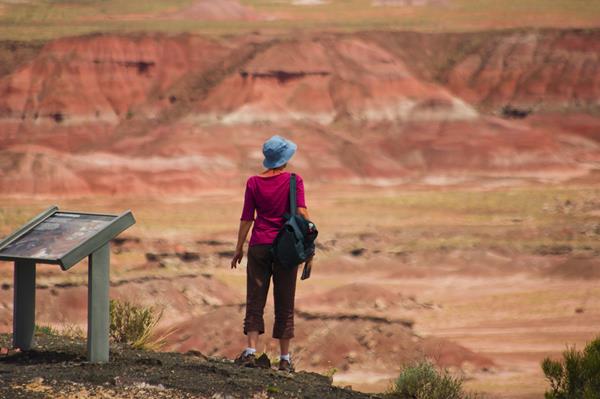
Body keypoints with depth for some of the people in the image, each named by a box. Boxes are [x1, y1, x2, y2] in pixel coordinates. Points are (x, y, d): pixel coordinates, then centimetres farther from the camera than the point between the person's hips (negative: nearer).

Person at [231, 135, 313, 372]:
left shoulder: (254, 183, 1)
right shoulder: (294, 181, -3)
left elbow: (246, 219, 1)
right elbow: (302, 213, -11)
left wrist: (238, 249, 10)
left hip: (259, 246, 1)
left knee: (255, 300, 3)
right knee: (285, 304, 6)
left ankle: (250, 352, -10)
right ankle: (285, 359, 7)